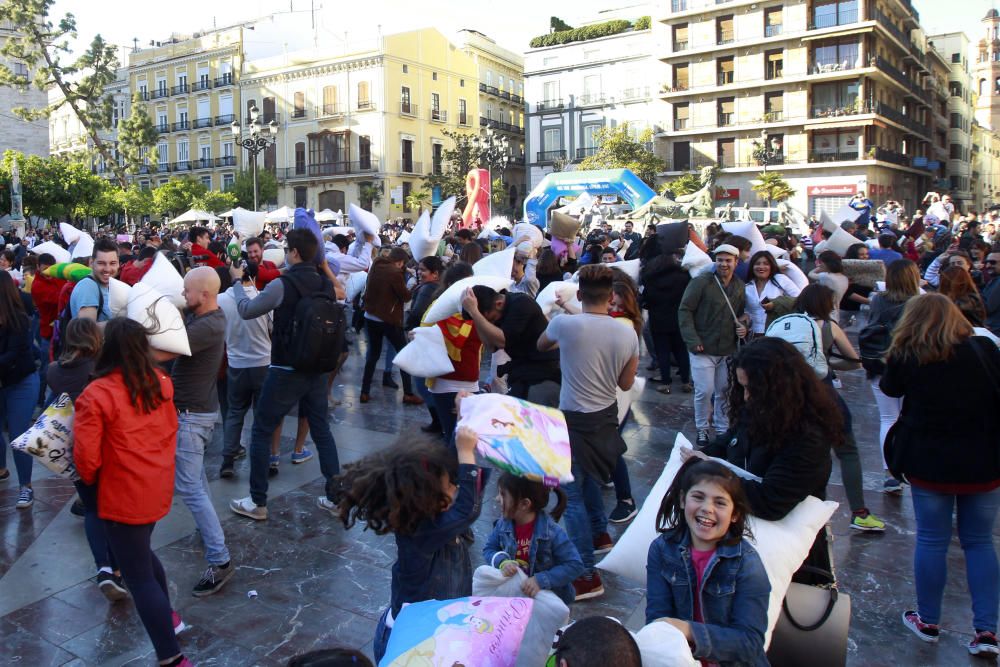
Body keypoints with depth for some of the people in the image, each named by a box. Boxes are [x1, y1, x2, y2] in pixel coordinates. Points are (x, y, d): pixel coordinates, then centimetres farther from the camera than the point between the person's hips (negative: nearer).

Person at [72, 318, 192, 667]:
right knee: (141, 552, 30)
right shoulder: (161, 381, -1)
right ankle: (167, 616, 44)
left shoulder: (96, 395, -20)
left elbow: (87, 458, -16)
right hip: (158, 489, 7)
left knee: (138, 577, 4)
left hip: (123, 498, -7)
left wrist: (90, 480, 3)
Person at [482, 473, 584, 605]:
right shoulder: (504, 524, -12)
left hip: (548, 597, -4)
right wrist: (502, 561, -23)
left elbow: (575, 565, -25)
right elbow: (489, 549, 0)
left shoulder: (552, 532, -27)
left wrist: (542, 581, -33)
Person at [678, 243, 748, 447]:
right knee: (705, 391, -4)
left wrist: (742, 326, 1)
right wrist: (692, 340, -16)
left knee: (724, 392, 13)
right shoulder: (701, 282, -10)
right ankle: (702, 429, 16)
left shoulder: (740, 287, 8)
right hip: (703, 348, -5)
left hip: (728, 349, 5)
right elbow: (684, 311, -10)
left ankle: (722, 428, 30)